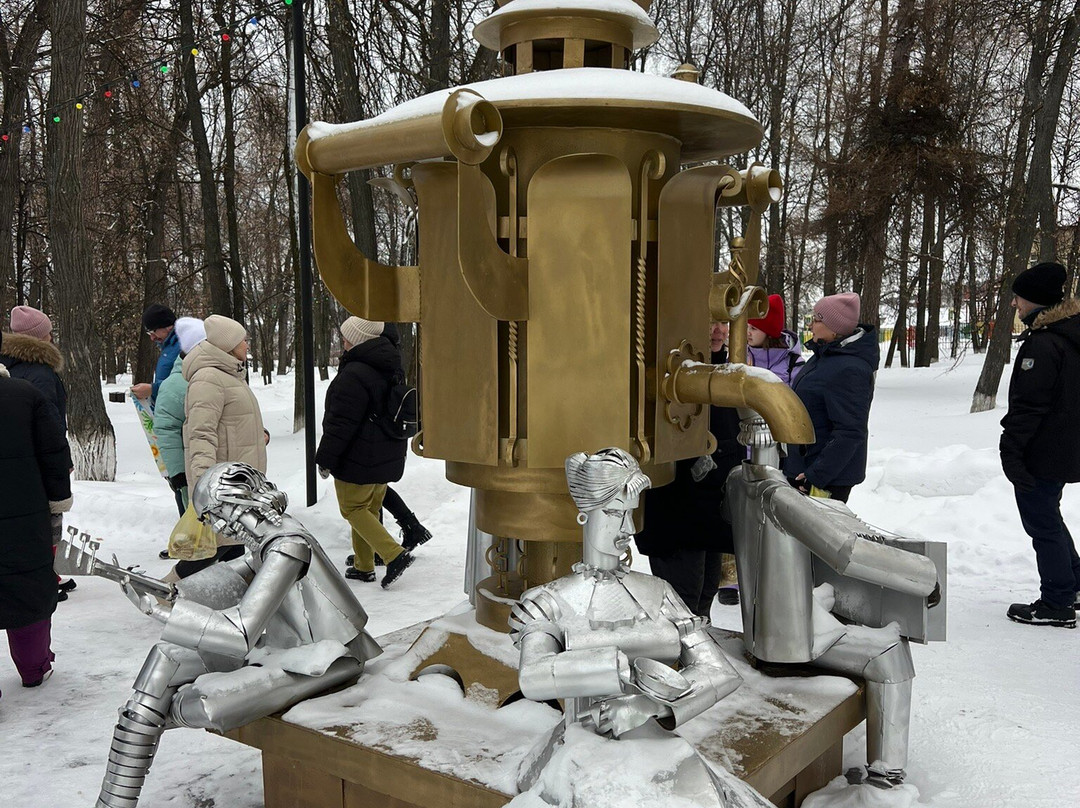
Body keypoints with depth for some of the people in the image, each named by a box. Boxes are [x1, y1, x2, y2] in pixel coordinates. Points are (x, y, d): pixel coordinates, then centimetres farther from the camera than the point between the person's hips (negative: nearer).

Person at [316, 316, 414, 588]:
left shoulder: (353, 374, -22)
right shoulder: (391, 369, 9)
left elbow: (341, 422, -22)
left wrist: (325, 458, -12)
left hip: (358, 459, -9)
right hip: (388, 458, 9)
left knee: (353, 508, 3)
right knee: (370, 509, 17)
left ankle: (395, 554, -9)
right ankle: (364, 566, 24)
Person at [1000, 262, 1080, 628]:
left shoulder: (1042, 343, -22)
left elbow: (1029, 405, -24)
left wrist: (1011, 447, -17)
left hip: (1041, 453, -10)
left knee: (1042, 523, 1)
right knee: (1049, 519, 23)